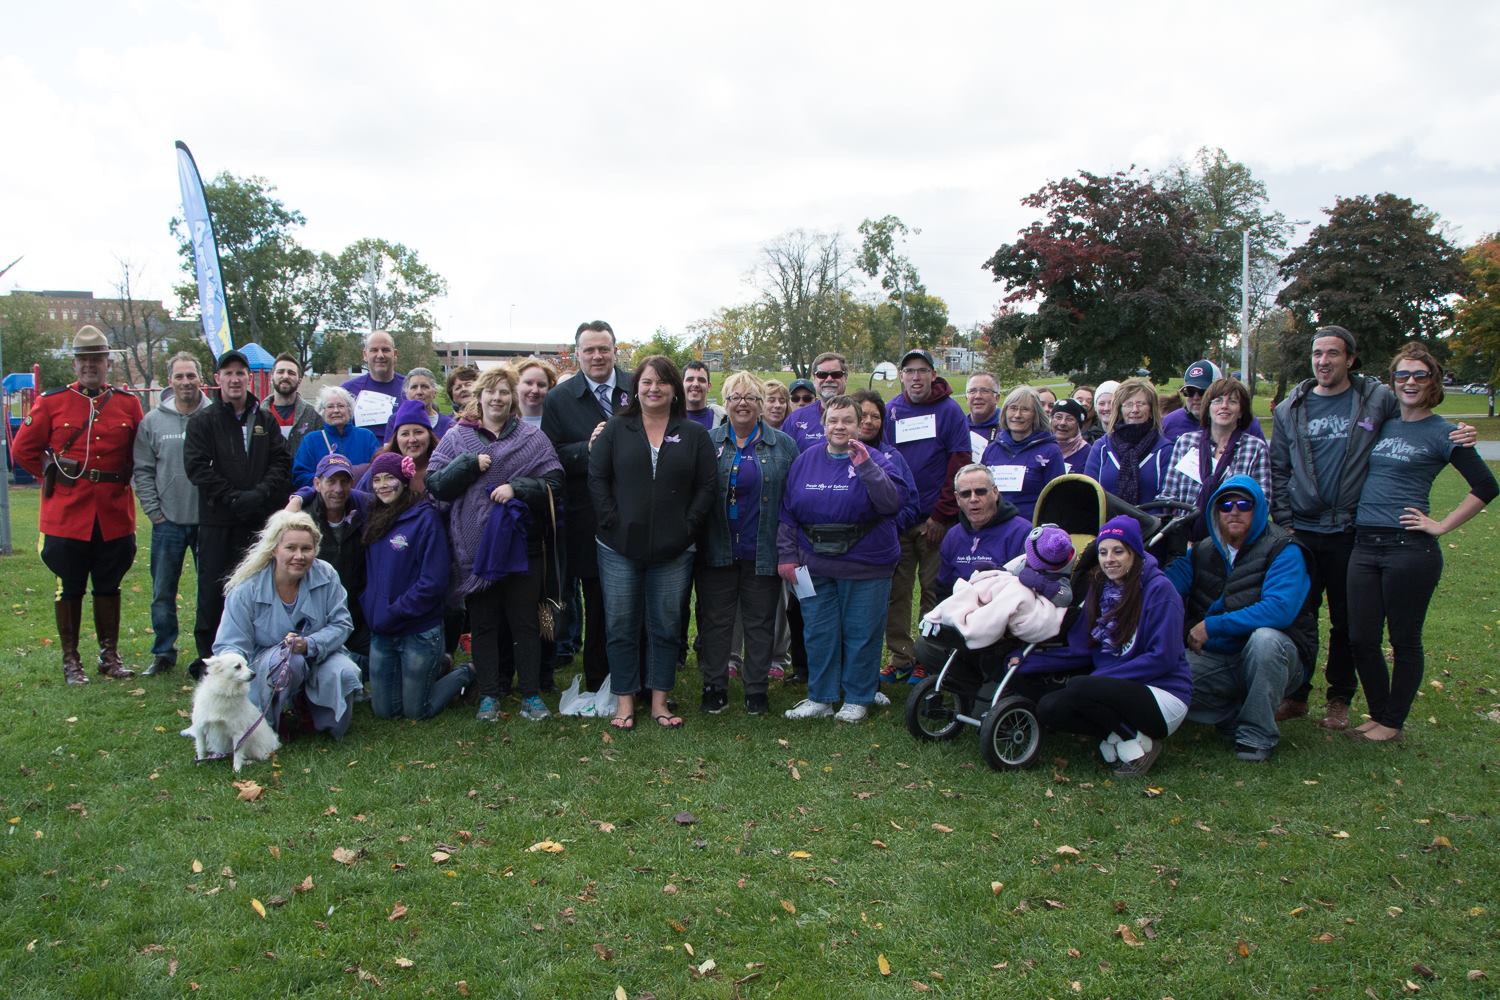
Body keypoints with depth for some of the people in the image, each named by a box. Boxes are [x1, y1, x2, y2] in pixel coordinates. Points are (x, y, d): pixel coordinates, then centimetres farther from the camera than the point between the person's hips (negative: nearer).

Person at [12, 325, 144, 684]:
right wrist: (53, 475, 1)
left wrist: (121, 478, 5)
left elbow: (141, 452, 14)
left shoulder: (128, 404, 4)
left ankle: (109, 656, 23)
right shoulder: (50, 402, -1)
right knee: (69, 589, 7)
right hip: (66, 515, -2)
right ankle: (70, 660, 18)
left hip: (114, 515, 2)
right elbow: (23, 449, 5)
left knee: (109, 587, 12)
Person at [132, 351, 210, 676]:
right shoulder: (152, 421, 2)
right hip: (168, 522, 2)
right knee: (162, 593, 10)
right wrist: (154, 511, -1)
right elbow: (143, 470, 5)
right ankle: (163, 653, 24)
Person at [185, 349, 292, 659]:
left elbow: (281, 461, 4)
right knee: (213, 588, 1)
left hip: (261, 519, 2)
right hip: (217, 520, -2)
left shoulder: (266, 420, 12)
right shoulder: (203, 421, 4)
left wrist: (260, 493, -12)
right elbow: (196, 466, -7)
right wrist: (234, 497, -15)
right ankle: (208, 653, 11)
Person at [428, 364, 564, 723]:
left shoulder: (532, 437, 4)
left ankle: (531, 693, 13)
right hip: (474, 545, 1)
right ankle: (489, 694, 17)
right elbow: (435, 484, 1)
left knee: (525, 622, 5)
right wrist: (469, 463, -12)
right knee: (484, 623, 8)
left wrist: (517, 488, -17)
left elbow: (553, 484, -3)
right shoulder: (457, 437, 7)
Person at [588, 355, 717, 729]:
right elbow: (596, 478, 1)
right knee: (622, 626, 5)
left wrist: (687, 526, -6)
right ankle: (625, 702, 17)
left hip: (673, 550, 0)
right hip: (620, 547, 0)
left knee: (666, 627, 8)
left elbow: (707, 486, 3)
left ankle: (660, 701, 19)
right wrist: (612, 522, -8)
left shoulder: (694, 434, 6)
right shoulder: (615, 430, 5)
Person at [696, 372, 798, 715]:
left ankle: (757, 688, 20)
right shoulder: (708, 442, 5)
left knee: (760, 622, 8)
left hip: (762, 553, 0)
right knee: (715, 620, 8)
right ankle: (714, 685, 20)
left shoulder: (783, 446, 3)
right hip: (717, 551, 1)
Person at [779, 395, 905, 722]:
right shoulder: (805, 461, 7)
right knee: (818, 634, 9)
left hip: (865, 568, -3)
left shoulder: (874, 461, -3)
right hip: (815, 566, 3)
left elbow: (893, 502, -19)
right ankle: (819, 698, 22)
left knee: (860, 634, 5)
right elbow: (787, 512, 10)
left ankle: (857, 699, 21)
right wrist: (786, 556, 5)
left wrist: (865, 465, -24)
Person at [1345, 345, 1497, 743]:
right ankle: (1379, 714, 25)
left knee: (1404, 640, 6)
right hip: (1365, 546, 6)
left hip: (1410, 548, -5)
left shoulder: (1442, 433, -3)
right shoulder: (1382, 425, 12)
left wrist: (1441, 526, -6)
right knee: (1361, 639, 7)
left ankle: (1393, 723, 19)